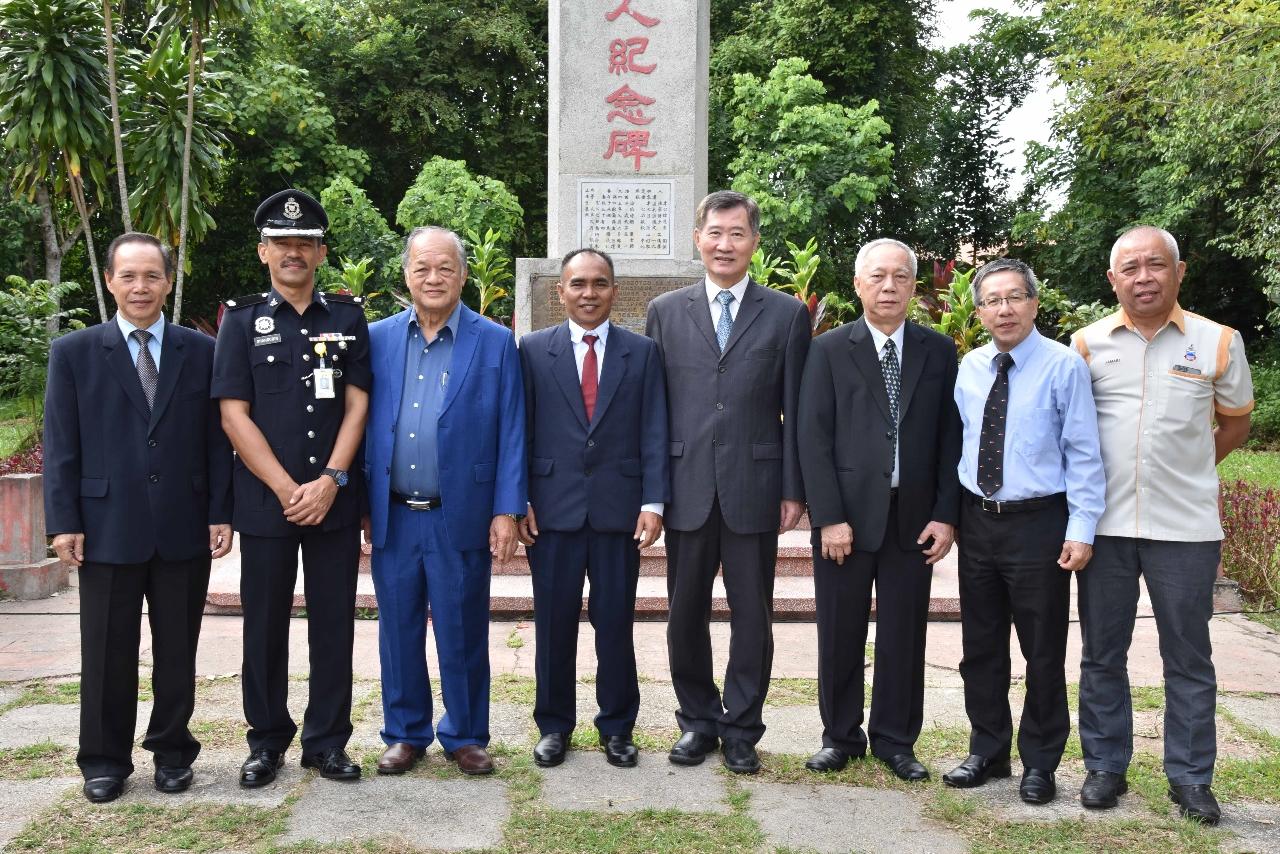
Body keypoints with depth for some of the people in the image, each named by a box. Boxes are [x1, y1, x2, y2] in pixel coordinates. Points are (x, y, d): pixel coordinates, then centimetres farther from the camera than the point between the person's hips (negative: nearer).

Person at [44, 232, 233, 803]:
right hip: (107, 528, -1)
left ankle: (172, 751, 26)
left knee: (177, 650, 10)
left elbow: (216, 439, 5)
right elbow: (60, 445, 1)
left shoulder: (201, 352, 5)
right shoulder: (73, 353, 3)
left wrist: (220, 513, -1)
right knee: (108, 653, 9)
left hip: (184, 529, 1)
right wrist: (63, 522, -5)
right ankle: (104, 760, 24)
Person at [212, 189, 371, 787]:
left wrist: (329, 481, -10)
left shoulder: (347, 317, 7)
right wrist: (287, 490, -10)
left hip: (334, 500, 1)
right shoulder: (241, 320, 4)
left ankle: (327, 741, 19)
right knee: (265, 625, 8)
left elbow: (357, 404, 2)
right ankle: (266, 741, 23)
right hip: (265, 500, -1)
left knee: (334, 623, 6)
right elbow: (234, 414, -2)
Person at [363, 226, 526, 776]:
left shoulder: (495, 343, 0)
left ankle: (465, 736, 25)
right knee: (398, 631, 12)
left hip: (461, 518, -2)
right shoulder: (378, 339, 6)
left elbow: (511, 433, -2)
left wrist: (506, 510, -7)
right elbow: (363, 424, 8)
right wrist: (361, 505, 4)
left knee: (463, 634, 8)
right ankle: (405, 733, 28)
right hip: (393, 518, 2)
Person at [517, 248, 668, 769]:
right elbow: (520, 430, 3)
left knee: (616, 626, 8)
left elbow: (654, 432, 2)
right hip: (552, 509, 0)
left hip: (619, 510, 0)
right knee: (554, 626, 9)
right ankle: (554, 724, 25)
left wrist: (653, 502, -6)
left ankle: (617, 727, 24)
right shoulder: (533, 350, 5)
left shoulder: (642, 352, 6)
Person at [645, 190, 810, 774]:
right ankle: (698, 721, 28)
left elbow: (795, 411, 2)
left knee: (752, 617, 7)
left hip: (754, 489, -1)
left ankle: (741, 730, 23)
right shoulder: (666, 311, 7)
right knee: (686, 614, 10)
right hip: (687, 489, 2)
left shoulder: (786, 314, 4)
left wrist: (793, 490, -2)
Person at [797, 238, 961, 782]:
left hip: (913, 520, 2)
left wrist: (946, 514, -2)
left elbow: (951, 437, 5)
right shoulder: (830, 350, 0)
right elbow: (814, 438, -5)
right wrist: (829, 517, -11)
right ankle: (840, 737, 24)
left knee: (904, 637, 8)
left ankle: (895, 741, 24)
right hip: (846, 517, -1)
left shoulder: (939, 351, 7)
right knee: (840, 635, 8)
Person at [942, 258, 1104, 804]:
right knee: (981, 647, 14)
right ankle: (988, 752, 31)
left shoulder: (1064, 365, -9)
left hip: (1038, 523, -5)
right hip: (977, 520, 5)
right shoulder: (969, 368, 6)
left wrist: (1081, 529, -13)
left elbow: (1083, 452, -9)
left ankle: (1039, 764, 25)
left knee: (1043, 653, 7)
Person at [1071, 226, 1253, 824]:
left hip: (1185, 527, -1)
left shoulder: (1218, 342, 0)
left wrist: (1185, 470, 6)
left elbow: (1234, 423, 12)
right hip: (1104, 525, 1)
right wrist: (1101, 477, 5)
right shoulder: (1088, 342, 3)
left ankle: (1190, 778, 22)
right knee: (1101, 655, 10)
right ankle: (1105, 767, 24)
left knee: (1188, 659, 8)